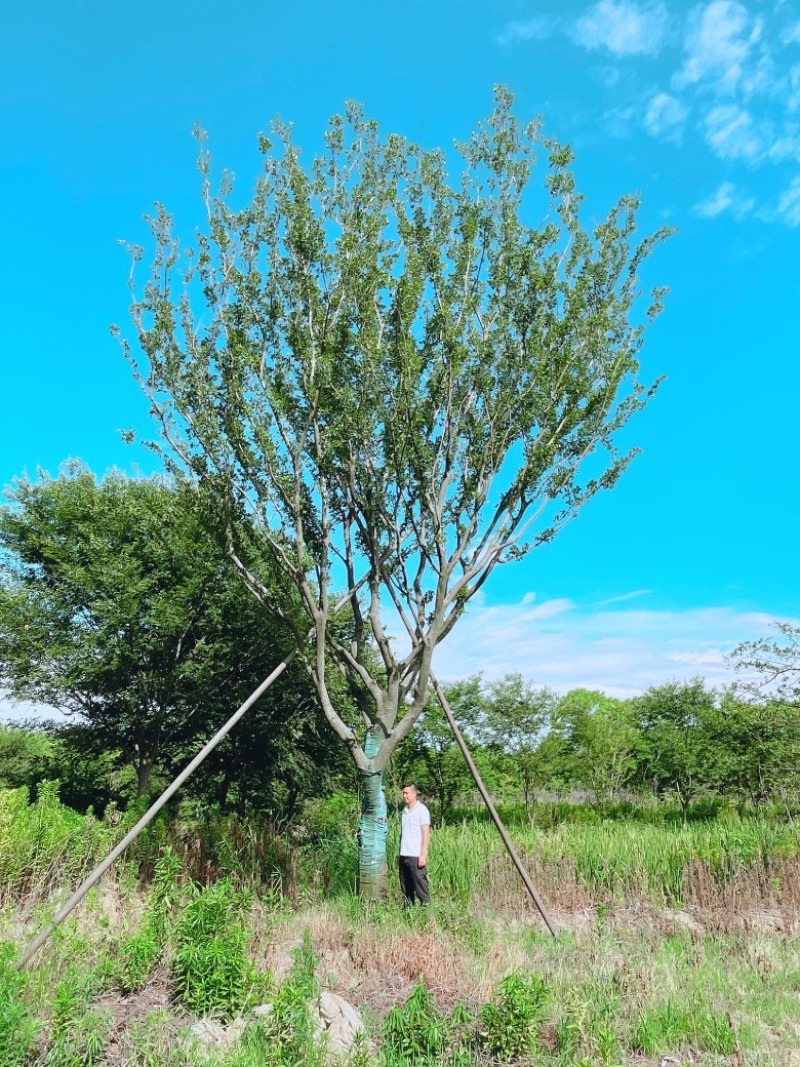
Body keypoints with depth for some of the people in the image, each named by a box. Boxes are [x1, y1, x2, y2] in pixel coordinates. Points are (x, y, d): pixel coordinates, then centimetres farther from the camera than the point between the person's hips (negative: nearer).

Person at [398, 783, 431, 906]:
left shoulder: (422, 810, -5)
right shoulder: (404, 810, 14)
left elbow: (426, 834, -8)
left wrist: (423, 855, -12)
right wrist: (399, 854, 13)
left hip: (416, 856, -6)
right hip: (404, 855, 7)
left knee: (420, 883, -4)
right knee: (405, 886, 10)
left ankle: (425, 905, 4)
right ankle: (407, 906, 19)